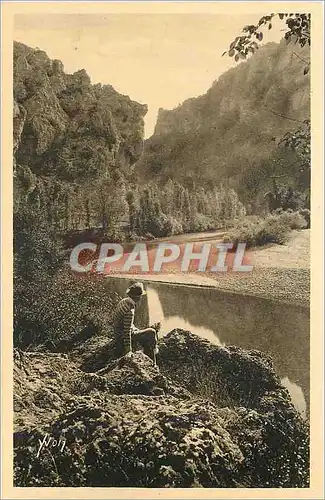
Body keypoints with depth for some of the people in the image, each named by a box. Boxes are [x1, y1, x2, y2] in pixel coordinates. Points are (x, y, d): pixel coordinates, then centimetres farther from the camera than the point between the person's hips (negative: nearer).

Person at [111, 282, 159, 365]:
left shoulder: (124, 301, -1)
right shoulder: (130, 310, -31)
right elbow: (127, 331, -31)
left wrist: (136, 330, 20)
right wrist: (128, 350, -28)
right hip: (124, 337, -10)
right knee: (152, 333, -4)